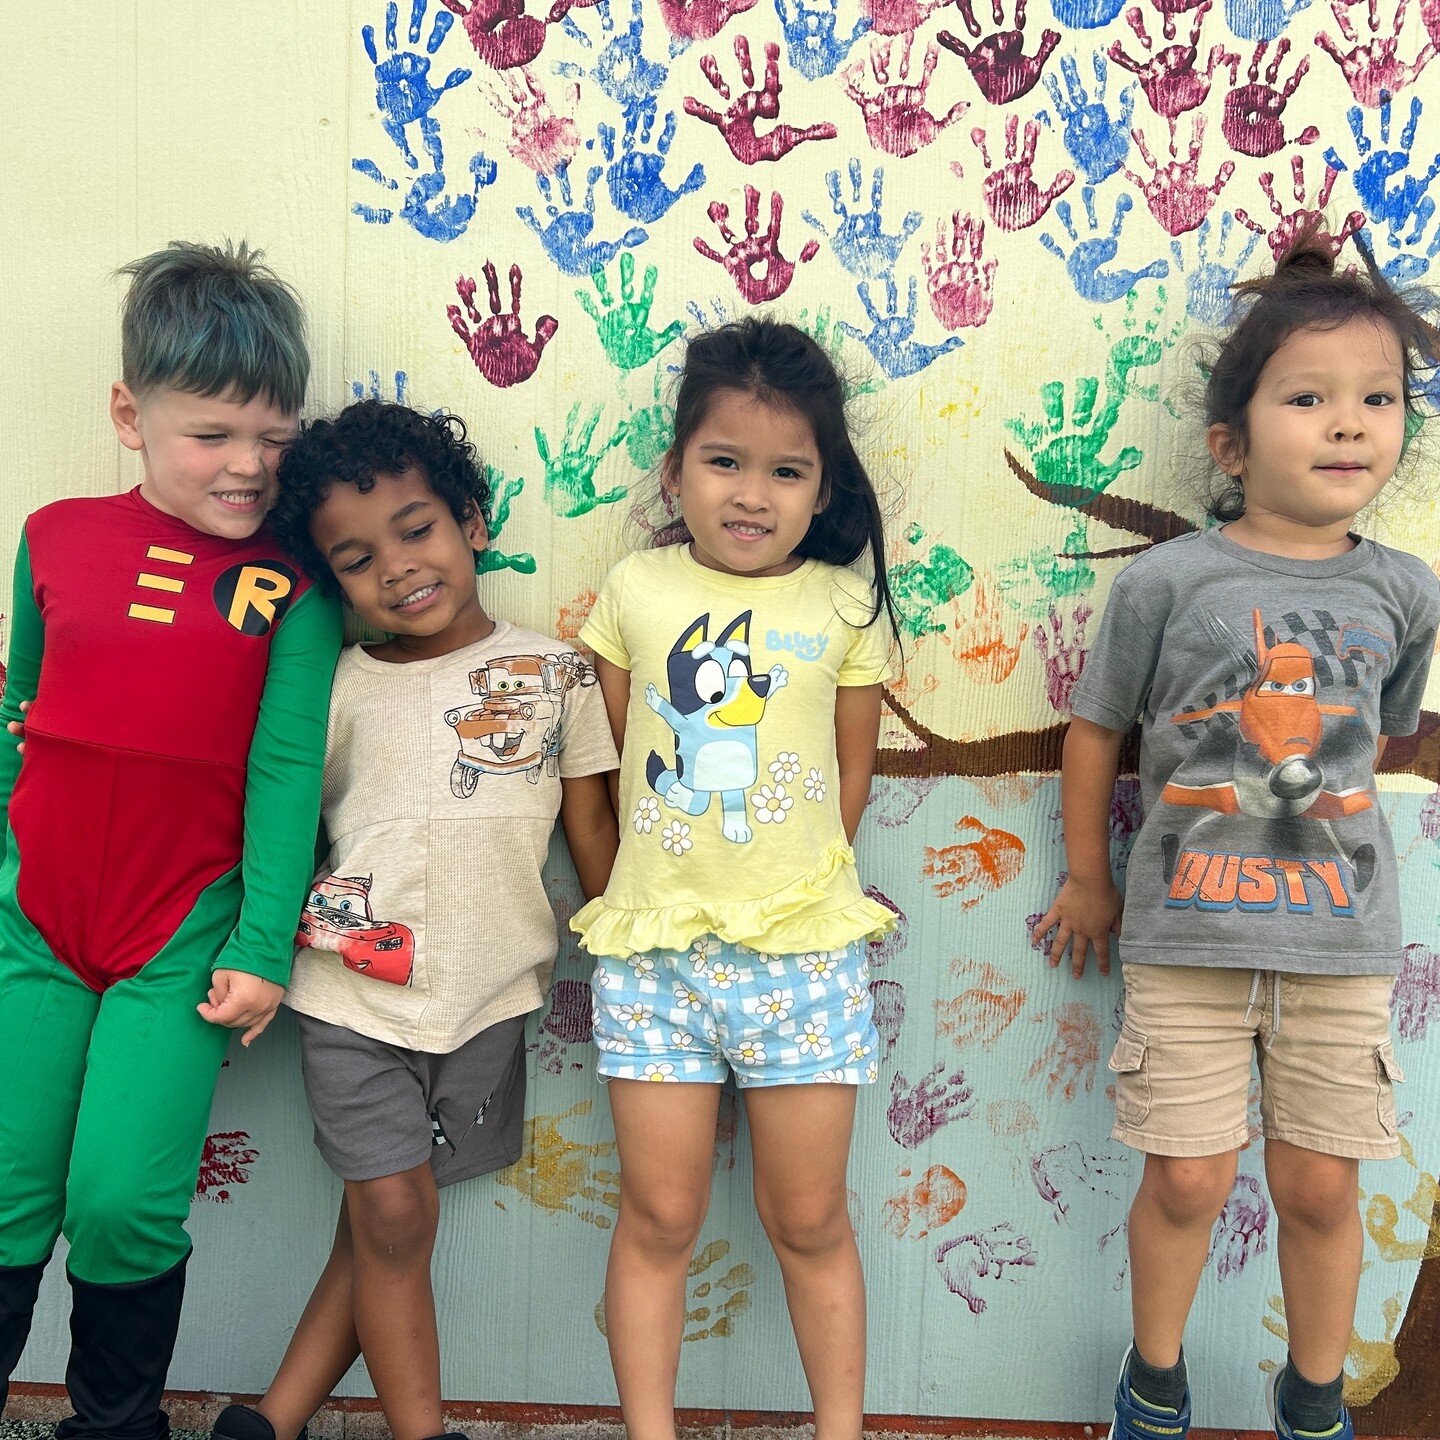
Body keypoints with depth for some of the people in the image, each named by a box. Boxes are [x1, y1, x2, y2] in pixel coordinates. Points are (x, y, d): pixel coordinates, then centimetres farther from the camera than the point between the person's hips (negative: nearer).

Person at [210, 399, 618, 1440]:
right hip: (355, 991, -1)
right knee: (395, 1214, -3)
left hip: (488, 996, 1)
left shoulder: (556, 674, 0)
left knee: (384, 1217, 9)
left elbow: (592, 828, 4)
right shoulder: (338, 687, 0)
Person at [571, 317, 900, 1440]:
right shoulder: (635, 592, 2)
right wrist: (670, 881, 8)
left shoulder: (845, 606, 0)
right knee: (659, 1217, 9)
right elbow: (620, 755, 9)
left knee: (809, 1220, 11)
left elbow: (851, 770, 8)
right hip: (651, 945, 1)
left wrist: (789, 881, 9)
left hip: (802, 948, 0)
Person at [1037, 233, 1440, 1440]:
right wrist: (1089, 882, 9)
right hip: (1184, 935, -2)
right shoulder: (1168, 582, -8)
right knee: (1187, 1182, 6)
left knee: (1320, 1188, 11)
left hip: (1340, 937, 2)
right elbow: (1097, 729, 2)